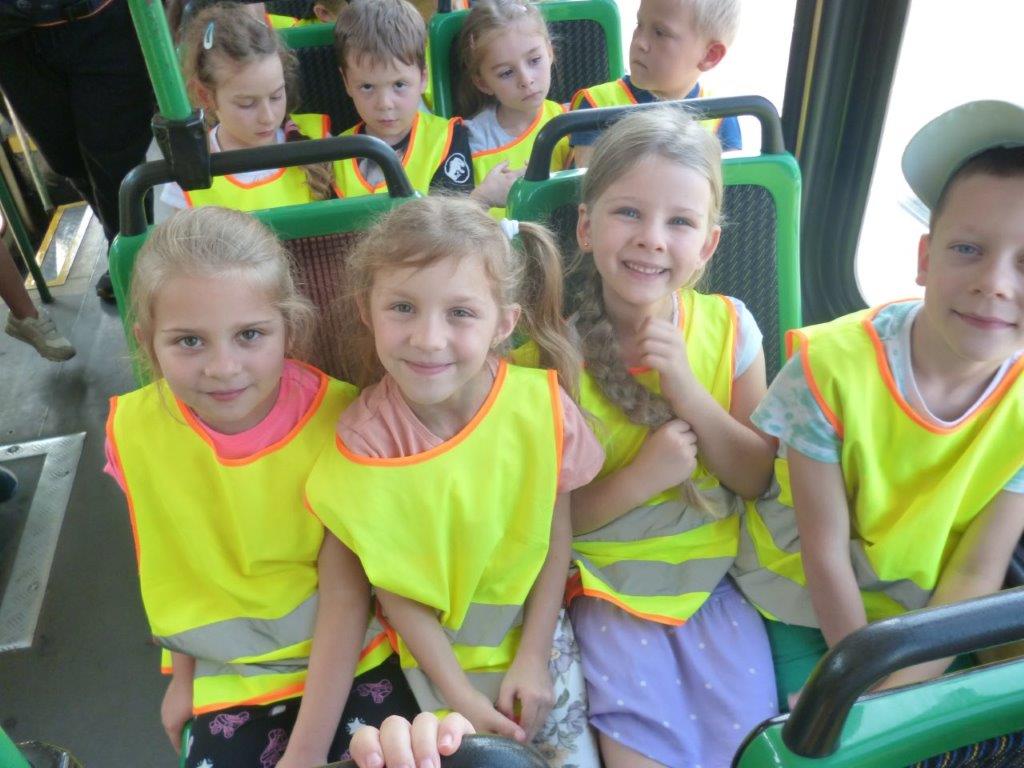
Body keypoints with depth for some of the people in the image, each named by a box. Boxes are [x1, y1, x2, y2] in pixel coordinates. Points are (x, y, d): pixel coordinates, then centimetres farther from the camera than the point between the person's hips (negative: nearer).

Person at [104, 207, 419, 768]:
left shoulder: (336, 415, -21)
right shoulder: (134, 430, -14)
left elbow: (346, 592, -18)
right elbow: (168, 565, 1)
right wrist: (183, 673, 8)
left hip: (349, 657, -1)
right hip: (226, 676, 2)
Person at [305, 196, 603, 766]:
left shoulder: (541, 404, -21)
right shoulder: (365, 437, -23)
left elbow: (556, 537, -8)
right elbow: (391, 584, -13)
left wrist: (533, 658, -6)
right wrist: (460, 695, -12)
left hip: (536, 629, 2)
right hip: (434, 649, -1)